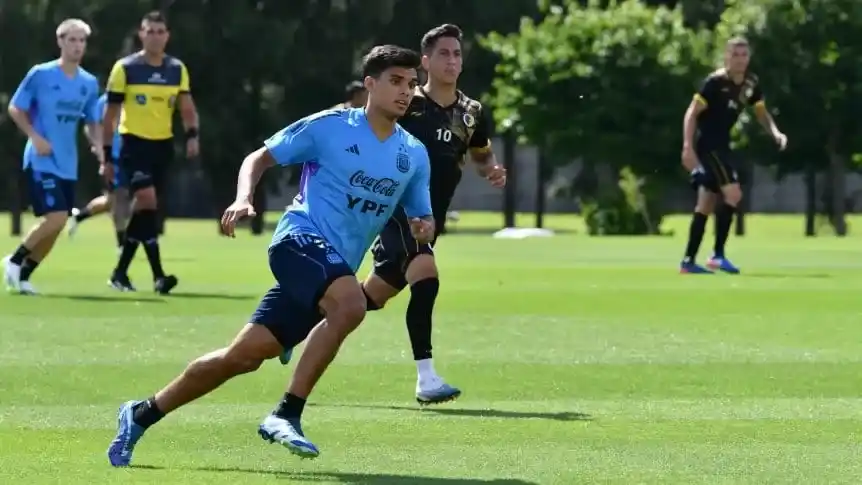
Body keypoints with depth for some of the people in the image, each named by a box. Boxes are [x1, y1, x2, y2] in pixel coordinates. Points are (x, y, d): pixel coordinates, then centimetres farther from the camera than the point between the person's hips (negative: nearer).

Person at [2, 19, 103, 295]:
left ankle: (23, 276, 19)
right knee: (55, 217, -18)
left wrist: (101, 151, 2)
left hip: (67, 165, 6)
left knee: (56, 226, 5)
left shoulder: (89, 83, 7)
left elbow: (92, 123, 17)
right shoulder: (41, 75, -8)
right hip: (41, 161, -6)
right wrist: (35, 138, -15)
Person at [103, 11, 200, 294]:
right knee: (147, 200, -20)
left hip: (162, 145, 5)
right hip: (134, 143, -4)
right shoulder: (125, 68, -3)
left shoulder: (177, 69, 7)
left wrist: (192, 135, -15)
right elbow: (111, 114, 0)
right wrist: (108, 155, -2)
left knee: (141, 207, 9)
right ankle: (158, 275, -23)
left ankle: (120, 272, 21)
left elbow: (187, 107, 5)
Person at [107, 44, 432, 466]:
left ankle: (141, 415, 18)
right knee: (350, 304, -36)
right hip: (301, 239, -6)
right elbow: (259, 158, 5)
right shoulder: (330, 127, -3)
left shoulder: (414, 155, 11)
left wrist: (424, 229, -4)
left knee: (243, 356, 2)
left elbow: (422, 217, 21)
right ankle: (286, 415, -29)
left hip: (335, 270, 6)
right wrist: (244, 198, -14)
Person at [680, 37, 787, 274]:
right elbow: (692, 113, -17)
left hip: (721, 145, 9)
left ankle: (689, 261, 15)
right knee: (733, 194, -17)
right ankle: (718, 255, -11)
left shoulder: (751, 83, 5)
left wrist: (775, 132, -3)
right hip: (707, 144, -9)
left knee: (706, 204, 10)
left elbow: (761, 112, 17)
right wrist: (688, 147, -26)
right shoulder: (715, 82, -17)